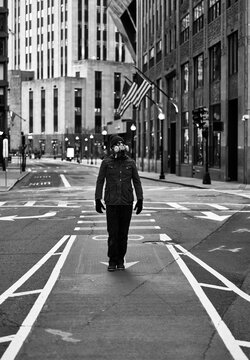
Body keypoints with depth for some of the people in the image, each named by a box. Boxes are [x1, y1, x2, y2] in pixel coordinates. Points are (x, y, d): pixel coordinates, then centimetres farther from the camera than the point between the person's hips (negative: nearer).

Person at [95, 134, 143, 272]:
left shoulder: (130, 162, 7)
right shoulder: (106, 162, 2)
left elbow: (136, 182, 9)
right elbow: (100, 181, 4)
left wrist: (140, 200, 2)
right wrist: (98, 200, -2)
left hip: (127, 203, 2)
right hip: (111, 203, -1)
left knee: (123, 233, 4)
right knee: (112, 233, -4)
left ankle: (120, 260, 14)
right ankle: (112, 261, 7)